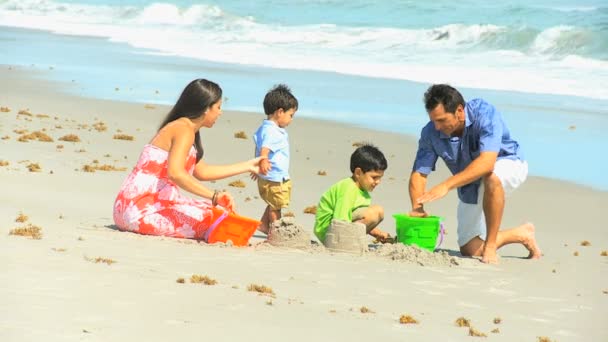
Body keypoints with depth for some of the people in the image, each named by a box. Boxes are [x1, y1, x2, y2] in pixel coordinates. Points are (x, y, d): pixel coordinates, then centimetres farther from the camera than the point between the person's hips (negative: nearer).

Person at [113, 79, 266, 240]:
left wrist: (248, 166, 33)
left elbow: (202, 171, 28)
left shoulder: (182, 128, 20)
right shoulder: (184, 129, -11)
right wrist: (214, 196, -29)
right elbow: (175, 173, -27)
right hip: (142, 208, -10)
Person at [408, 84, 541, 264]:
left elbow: (487, 163, -44)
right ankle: (522, 234, 28)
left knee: (490, 177, -43)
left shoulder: (484, 113, -33)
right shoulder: (431, 133, -18)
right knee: (470, 250, 1)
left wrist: (446, 185, -51)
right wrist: (417, 208, -36)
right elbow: (418, 173, -17)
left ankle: (490, 247, -29)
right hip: (471, 187, 6)